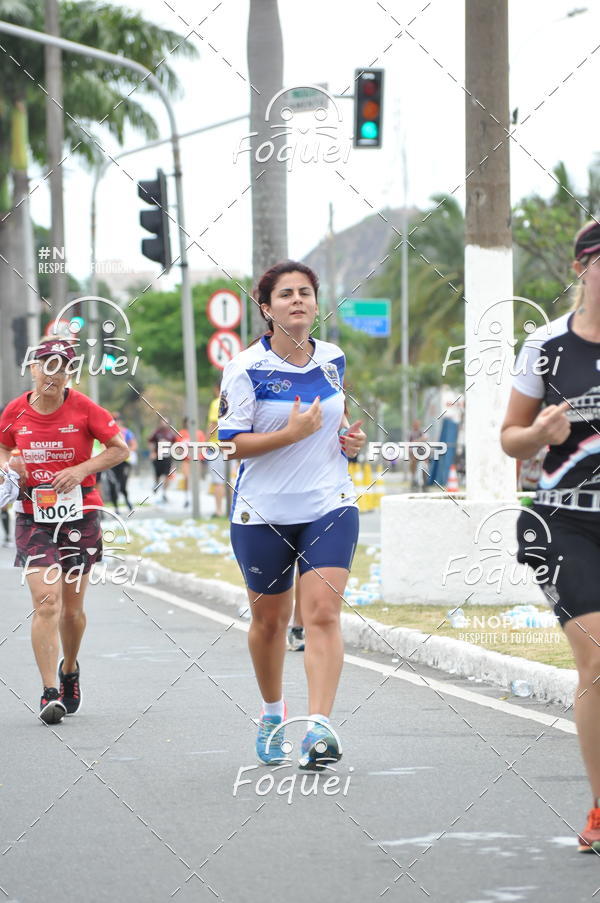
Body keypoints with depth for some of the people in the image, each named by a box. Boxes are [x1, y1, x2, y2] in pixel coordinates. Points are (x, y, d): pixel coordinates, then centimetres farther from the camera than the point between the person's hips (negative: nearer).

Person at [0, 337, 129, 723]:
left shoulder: (83, 408, -7)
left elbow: (120, 448, -1)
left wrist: (82, 469, -13)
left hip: (79, 515, 0)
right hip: (33, 517, 0)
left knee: (72, 608, 9)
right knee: (46, 601, -14)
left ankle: (70, 670, 38)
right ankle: (50, 693, -15)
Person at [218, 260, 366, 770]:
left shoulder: (334, 360, 6)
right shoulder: (246, 368, -8)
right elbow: (231, 444, -12)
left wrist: (351, 437, 4)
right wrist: (291, 433, -23)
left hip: (330, 507, 2)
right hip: (263, 513, -2)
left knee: (322, 612, -14)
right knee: (269, 618, 11)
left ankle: (319, 727, -23)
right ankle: (273, 714, 36)